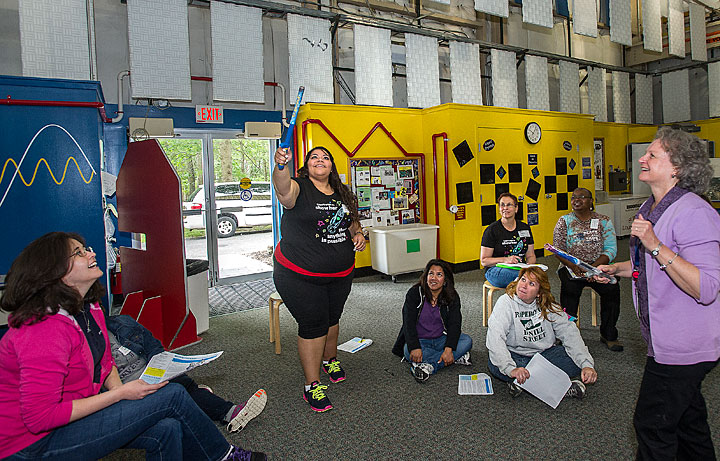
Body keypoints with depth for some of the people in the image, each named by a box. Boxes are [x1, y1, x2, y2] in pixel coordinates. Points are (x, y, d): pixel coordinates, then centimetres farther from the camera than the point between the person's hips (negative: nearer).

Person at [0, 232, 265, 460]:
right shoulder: (45, 331, -27)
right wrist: (120, 395, -23)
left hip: (71, 416, 8)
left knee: (166, 429, -15)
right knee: (172, 395, -15)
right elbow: (40, 416, -28)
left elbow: (105, 362, 12)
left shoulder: (89, 308, 3)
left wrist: (122, 393, -6)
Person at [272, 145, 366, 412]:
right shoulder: (299, 189, -12)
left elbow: (352, 220, 22)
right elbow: (283, 188, -37)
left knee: (332, 318, 21)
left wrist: (358, 234, 0)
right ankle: (312, 386, 10)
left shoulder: (342, 194, 8)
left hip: (340, 274, 6)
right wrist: (280, 166, -58)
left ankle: (329, 359, 47)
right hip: (300, 276, -6)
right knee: (312, 325, -3)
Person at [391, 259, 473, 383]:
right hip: (419, 341, -2)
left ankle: (429, 365, -30)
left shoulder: (452, 297, -3)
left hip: (441, 340, 3)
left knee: (467, 341, -22)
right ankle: (456, 357, -25)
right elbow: (409, 323, -15)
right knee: (409, 352, -34)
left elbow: (454, 324, -12)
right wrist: (415, 347, -30)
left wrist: (449, 349, -29)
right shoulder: (414, 293, -9)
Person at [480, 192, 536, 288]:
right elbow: (484, 260, -4)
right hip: (496, 270, -4)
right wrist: (505, 260, -19)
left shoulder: (525, 228, 14)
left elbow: (530, 256, 17)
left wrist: (529, 265, -8)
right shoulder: (492, 230, -1)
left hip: (520, 268, 4)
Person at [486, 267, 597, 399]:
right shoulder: (506, 302, -14)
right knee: (495, 365, -34)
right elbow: (495, 339, -27)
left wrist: (587, 364, -24)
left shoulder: (548, 306, -1)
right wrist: (511, 369, -41)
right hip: (515, 355, -3)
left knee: (576, 359, -21)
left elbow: (570, 333, -9)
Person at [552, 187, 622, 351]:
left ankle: (608, 335, -9)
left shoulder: (604, 221, 7)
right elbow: (558, 249, -2)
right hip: (571, 267, -1)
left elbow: (611, 250, -2)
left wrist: (593, 267, -19)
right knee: (570, 287, -32)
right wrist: (574, 266, -19)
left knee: (612, 288, -27)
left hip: (598, 266, 1)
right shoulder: (564, 221, 7)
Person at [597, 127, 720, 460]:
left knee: (652, 422, 1)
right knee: (687, 415, 24)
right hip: (667, 341, 10)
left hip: (684, 344, -10)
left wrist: (655, 246, -33)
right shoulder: (651, 209, 9)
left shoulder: (693, 212, -22)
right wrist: (616, 269, 11)